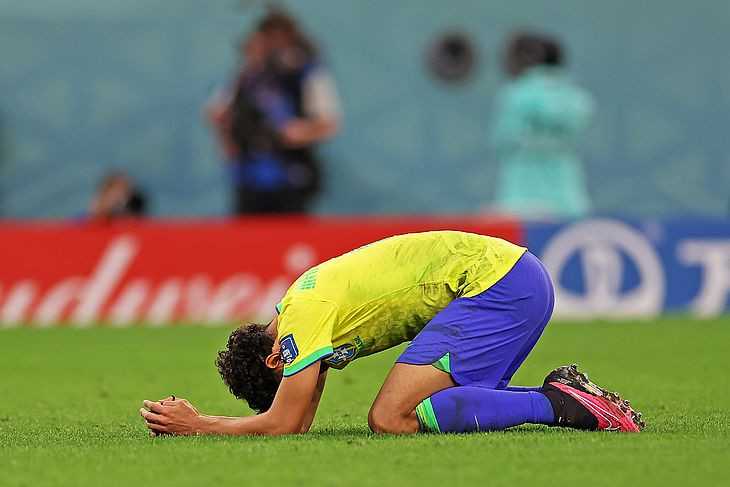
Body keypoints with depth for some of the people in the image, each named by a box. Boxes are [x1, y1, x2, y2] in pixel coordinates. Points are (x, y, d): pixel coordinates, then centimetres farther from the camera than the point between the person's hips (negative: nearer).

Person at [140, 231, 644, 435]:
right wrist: (190, 421, 13)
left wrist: (197, 425, 1)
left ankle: (555, 404, -15)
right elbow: (299, 424, 19)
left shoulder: (305, 317, -10)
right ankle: (562, 393, 6)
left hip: (498, 284, -10)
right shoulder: (306, 304, 17)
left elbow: (282, 425, -10)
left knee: (392, 417, -16)